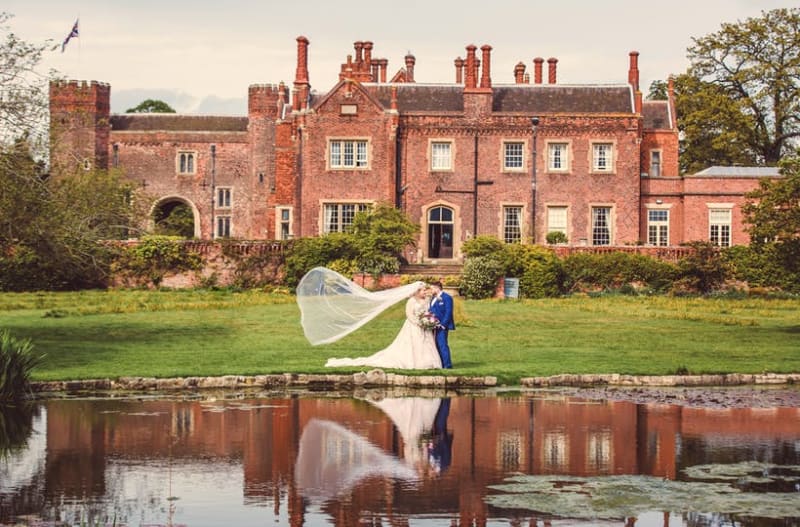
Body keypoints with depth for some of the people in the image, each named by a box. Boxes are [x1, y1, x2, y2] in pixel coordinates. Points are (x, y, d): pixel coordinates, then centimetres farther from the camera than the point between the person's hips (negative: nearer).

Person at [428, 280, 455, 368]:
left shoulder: (447, 298, -8)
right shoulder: (433, 298, 19)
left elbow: (448, 312, -13)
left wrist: (443, 325, -18)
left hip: (442, 326, -9)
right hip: (434, 326, 9)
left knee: (442, 345, -11)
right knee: (437, 345, 8)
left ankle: (447, 364, -8)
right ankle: (441, 364, 13)